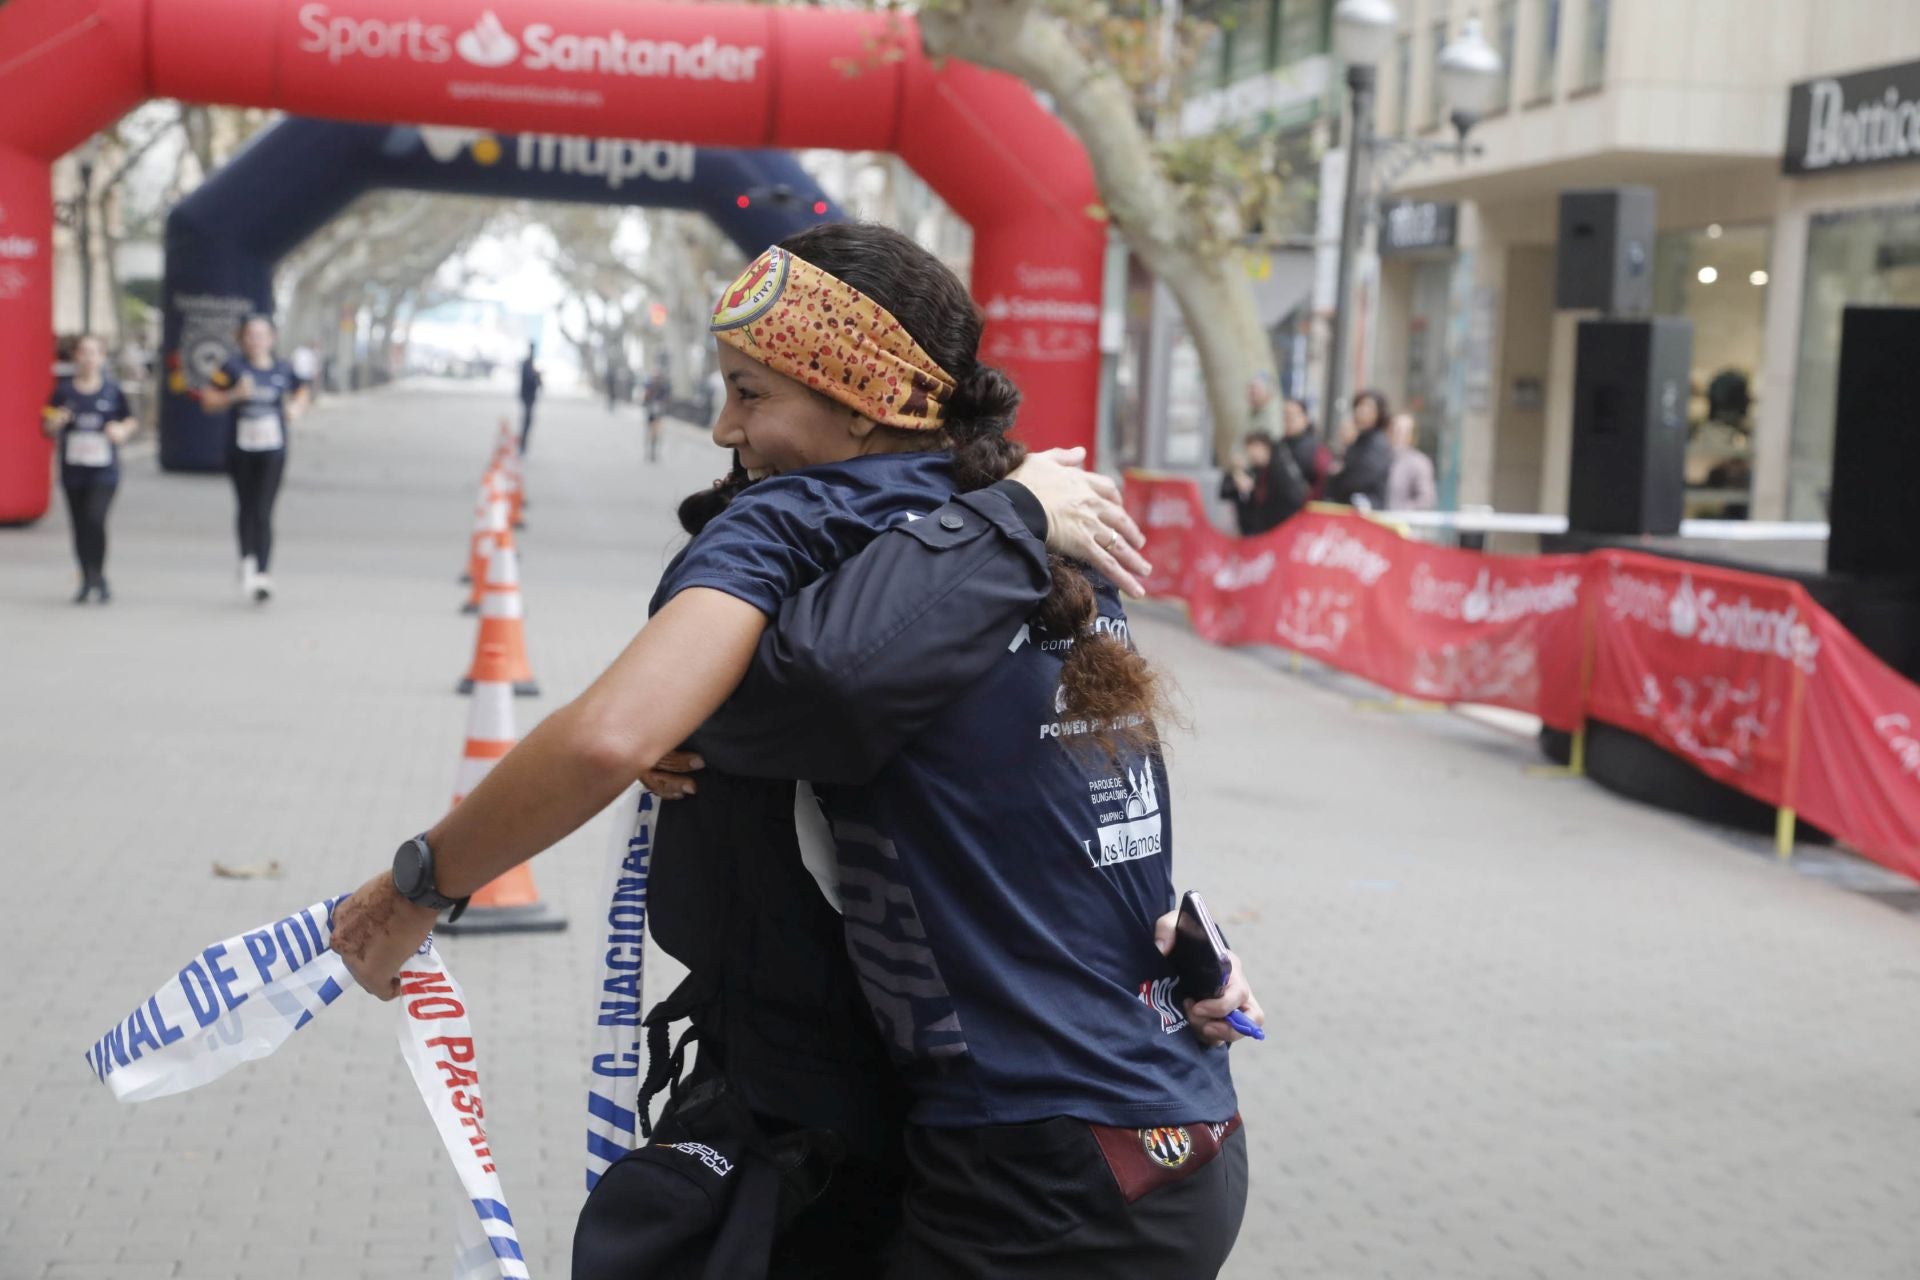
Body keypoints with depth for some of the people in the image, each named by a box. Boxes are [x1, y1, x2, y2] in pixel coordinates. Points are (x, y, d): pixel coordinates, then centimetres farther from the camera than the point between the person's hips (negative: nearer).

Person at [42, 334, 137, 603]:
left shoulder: (112, 390, 0)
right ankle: (88, 580, 22)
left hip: (104, 471, -2)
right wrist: (55, 423, -14)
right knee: (80, 527, 8)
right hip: (73, 471, 2)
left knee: (95, 519, -19)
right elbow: (48, 428, 8)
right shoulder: (64, 390, 2)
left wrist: (122, 431, -9)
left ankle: (98, 577, -4)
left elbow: (131, 419, 12)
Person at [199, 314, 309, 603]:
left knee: (263, 514, -9)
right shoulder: (233, 368, -1)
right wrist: (234, 395, -17)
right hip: (240, 450, 1)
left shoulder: (283, 370, 4)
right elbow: (209, 400, 0)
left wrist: (296, 409, 0)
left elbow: (301, 393, 21)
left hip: (272, 452, 0)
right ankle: (247, 564, 27)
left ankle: (262, 575, -12)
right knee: (246, 510, 11)